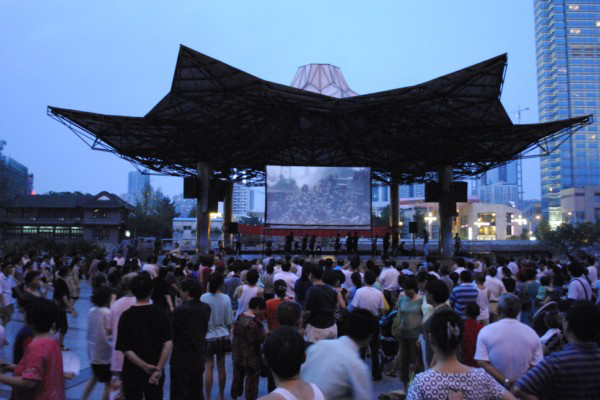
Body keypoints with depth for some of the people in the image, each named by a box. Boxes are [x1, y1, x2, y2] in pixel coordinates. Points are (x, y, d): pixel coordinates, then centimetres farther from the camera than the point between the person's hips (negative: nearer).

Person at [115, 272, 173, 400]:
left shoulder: (126, 316, -13)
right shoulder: (161, 313, -9)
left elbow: (125, 349, -13)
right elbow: (168, 344, -13)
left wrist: (145, 366, -9)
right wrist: (158, 369, -11)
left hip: (133, 372, -1)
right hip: (155, 372, 2)